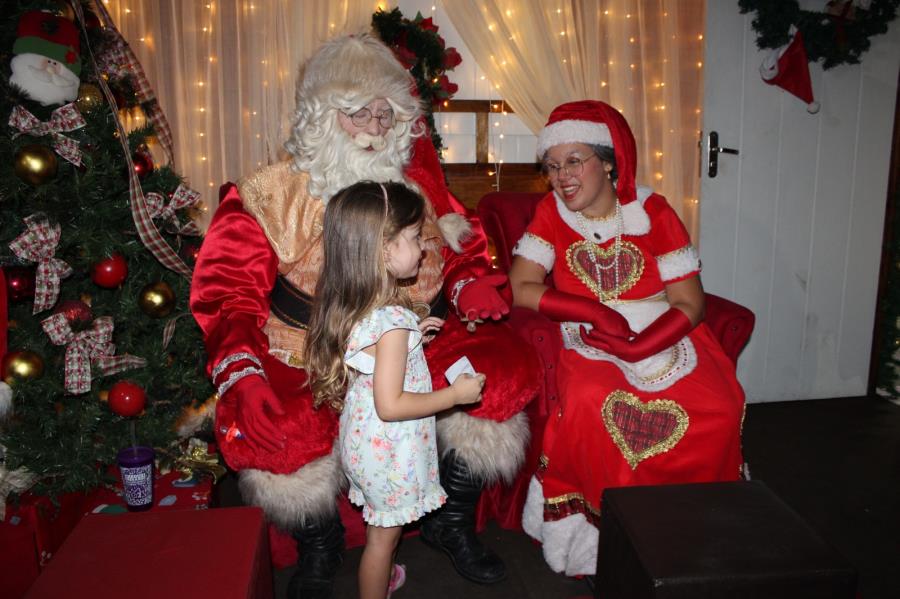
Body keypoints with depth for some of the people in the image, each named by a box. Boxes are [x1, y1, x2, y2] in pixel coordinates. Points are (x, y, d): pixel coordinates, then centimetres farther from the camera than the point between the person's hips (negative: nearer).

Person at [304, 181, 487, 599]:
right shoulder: (393, 321, -32)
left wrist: (411, 336, 7)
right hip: (390, 449, -9)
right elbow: (390, 405, -30)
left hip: (365, 437, 9)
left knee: (379, 526, 31)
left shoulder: (354, 306, -4)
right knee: (383, 534, 14)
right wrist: (455, 395, -22)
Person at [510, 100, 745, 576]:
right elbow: (521, 289, -10)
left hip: (664, 339, 1)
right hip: (590, 348, -1)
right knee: (590, 403, -32)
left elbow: (689, 303, -5)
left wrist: (639, 347, -22)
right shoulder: (551, 213, -1)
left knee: (717, 410, -22)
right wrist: (594, 313, -21)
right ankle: (603, 520, -9)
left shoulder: (653, 212, -3)